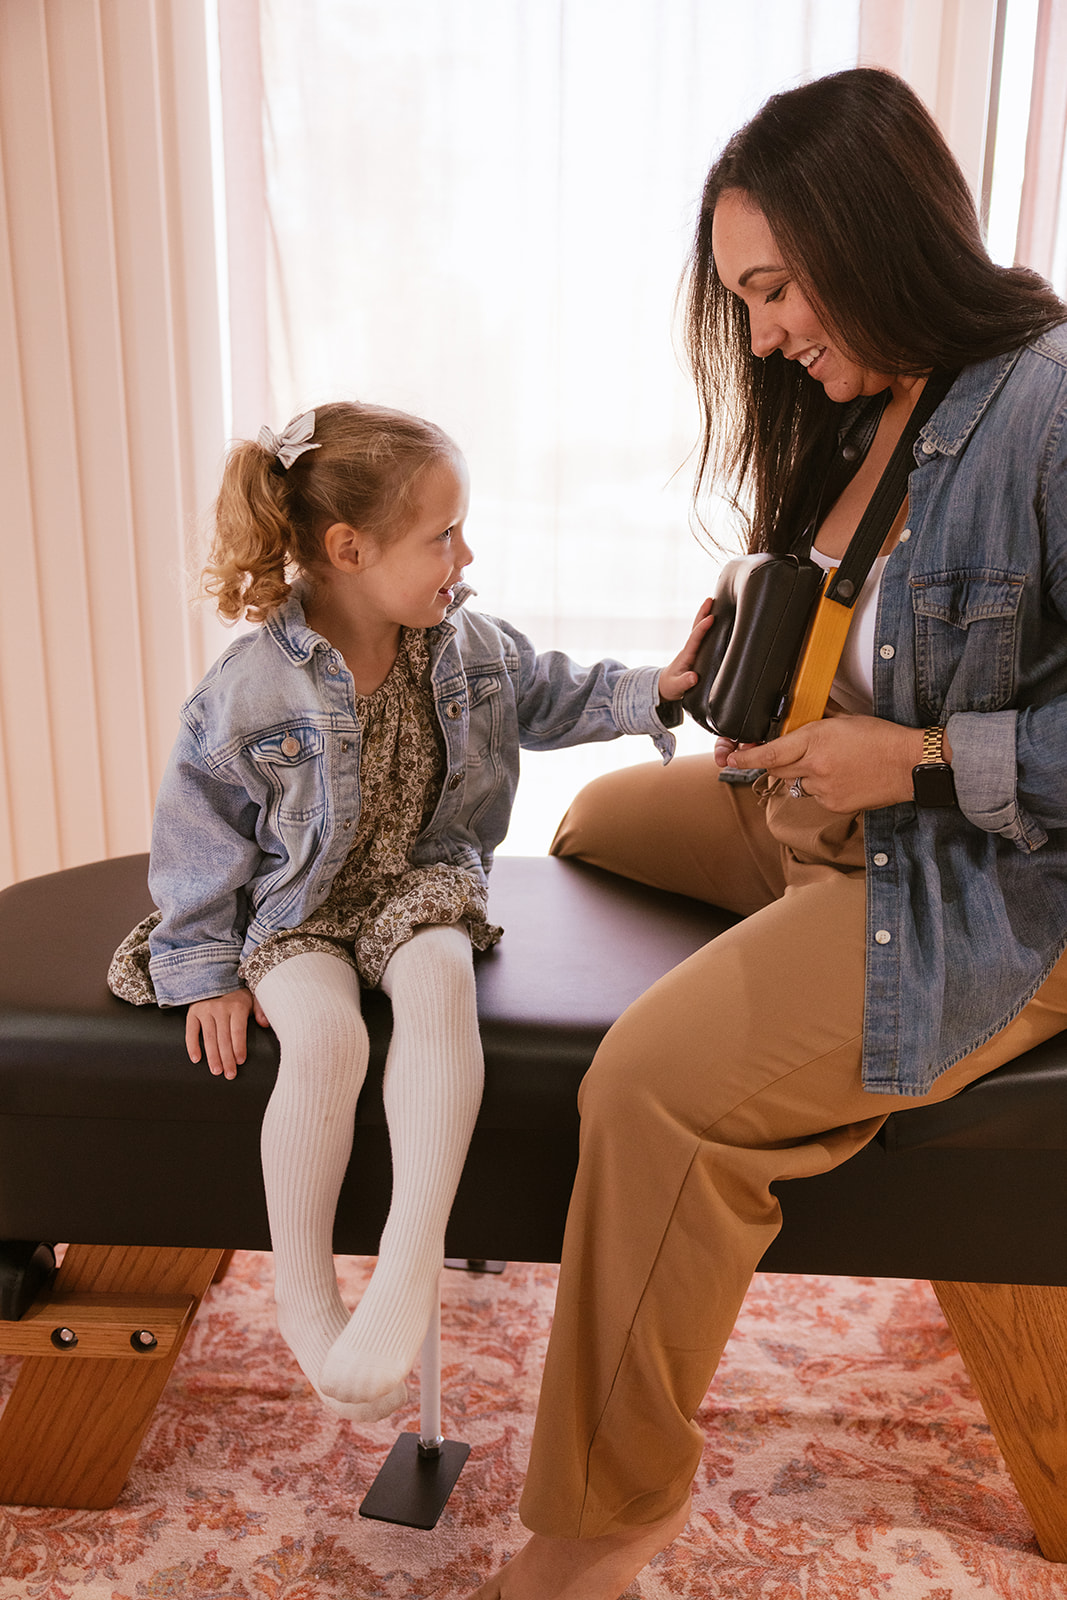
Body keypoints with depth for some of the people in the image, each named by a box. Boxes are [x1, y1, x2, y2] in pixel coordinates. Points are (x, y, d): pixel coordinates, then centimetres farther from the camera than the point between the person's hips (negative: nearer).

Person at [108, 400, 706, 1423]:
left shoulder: (467, 643, -4)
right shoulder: (251, 690, -19)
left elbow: (551, 699, 13)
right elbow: (198, 832, -10)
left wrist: (653, 692, 0)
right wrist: (207, 969, -8)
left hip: (420, 885, 3)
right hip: (295, 909, -3)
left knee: (440, 985, -31)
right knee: (325, 1038, -30)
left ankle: (412, 1259, -28)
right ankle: (304, 1299, -11)